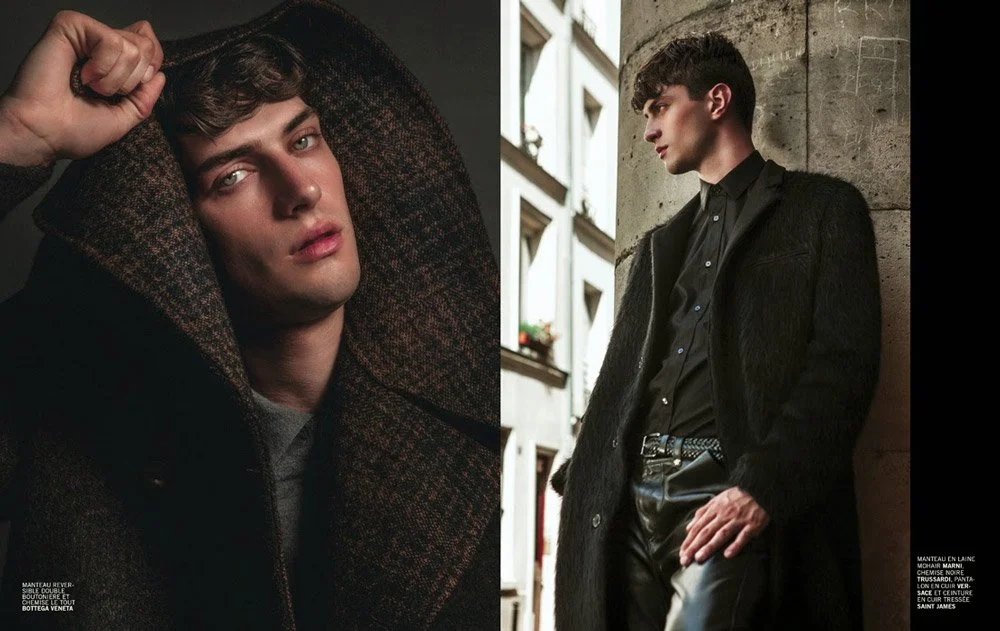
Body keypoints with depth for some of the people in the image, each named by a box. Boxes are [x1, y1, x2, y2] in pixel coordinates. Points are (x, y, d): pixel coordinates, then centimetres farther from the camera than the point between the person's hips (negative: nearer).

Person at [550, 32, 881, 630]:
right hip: (629, 501, 6)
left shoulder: (824, 208, 7)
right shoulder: (661, 244, 26)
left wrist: (762, 488, -17)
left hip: (734, 493, -6)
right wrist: (582, 486, 3)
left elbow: (846, 362, -5)